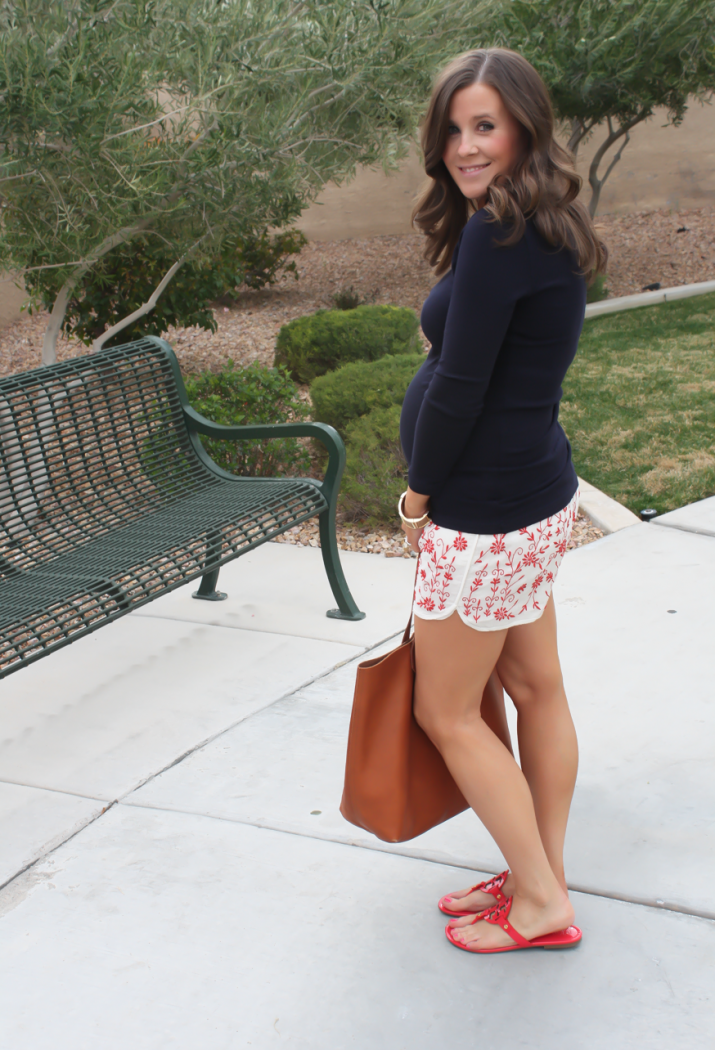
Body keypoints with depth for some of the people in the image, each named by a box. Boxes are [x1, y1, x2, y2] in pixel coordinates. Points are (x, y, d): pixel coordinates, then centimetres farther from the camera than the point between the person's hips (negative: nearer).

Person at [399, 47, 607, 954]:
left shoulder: (498, 233, -21)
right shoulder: (540, 230, 9)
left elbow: (459, 385, -22)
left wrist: (419, 495, -7)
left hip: (487, 511, -9)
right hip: (536, 495, 9)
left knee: (446, 713, 6)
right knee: (535, 687, 17)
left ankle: (540, 903, 18)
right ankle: (541, 877, 33)